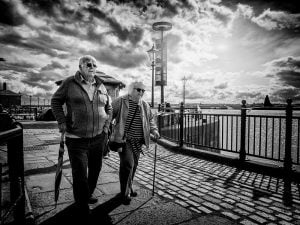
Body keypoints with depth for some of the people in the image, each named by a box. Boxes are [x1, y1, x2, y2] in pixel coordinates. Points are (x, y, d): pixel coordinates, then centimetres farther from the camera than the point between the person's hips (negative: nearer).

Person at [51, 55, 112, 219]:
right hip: (76, 138, -4)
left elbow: (109, 108, 17)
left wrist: (106, 125, 7)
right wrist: (62, 122, -6)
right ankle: (82, 205, 26)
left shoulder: (101, 86, 8)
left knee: (95, 169, 19)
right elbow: (55, 101, 4)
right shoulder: (70, 83, -3)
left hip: (98, 138, 5)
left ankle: (88, 194, 45)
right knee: (80, 173, 3)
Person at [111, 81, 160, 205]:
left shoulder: (145, 105, 9)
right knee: (127, 164, -10)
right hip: (124, 139, -5)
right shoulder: (120, 102, -6)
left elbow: (150, 119, 19)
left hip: (138, 141, 5)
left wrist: (154, 130, 4)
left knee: (134, 165, 14)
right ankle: (125, 193, 8)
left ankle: (129, 188, 35)